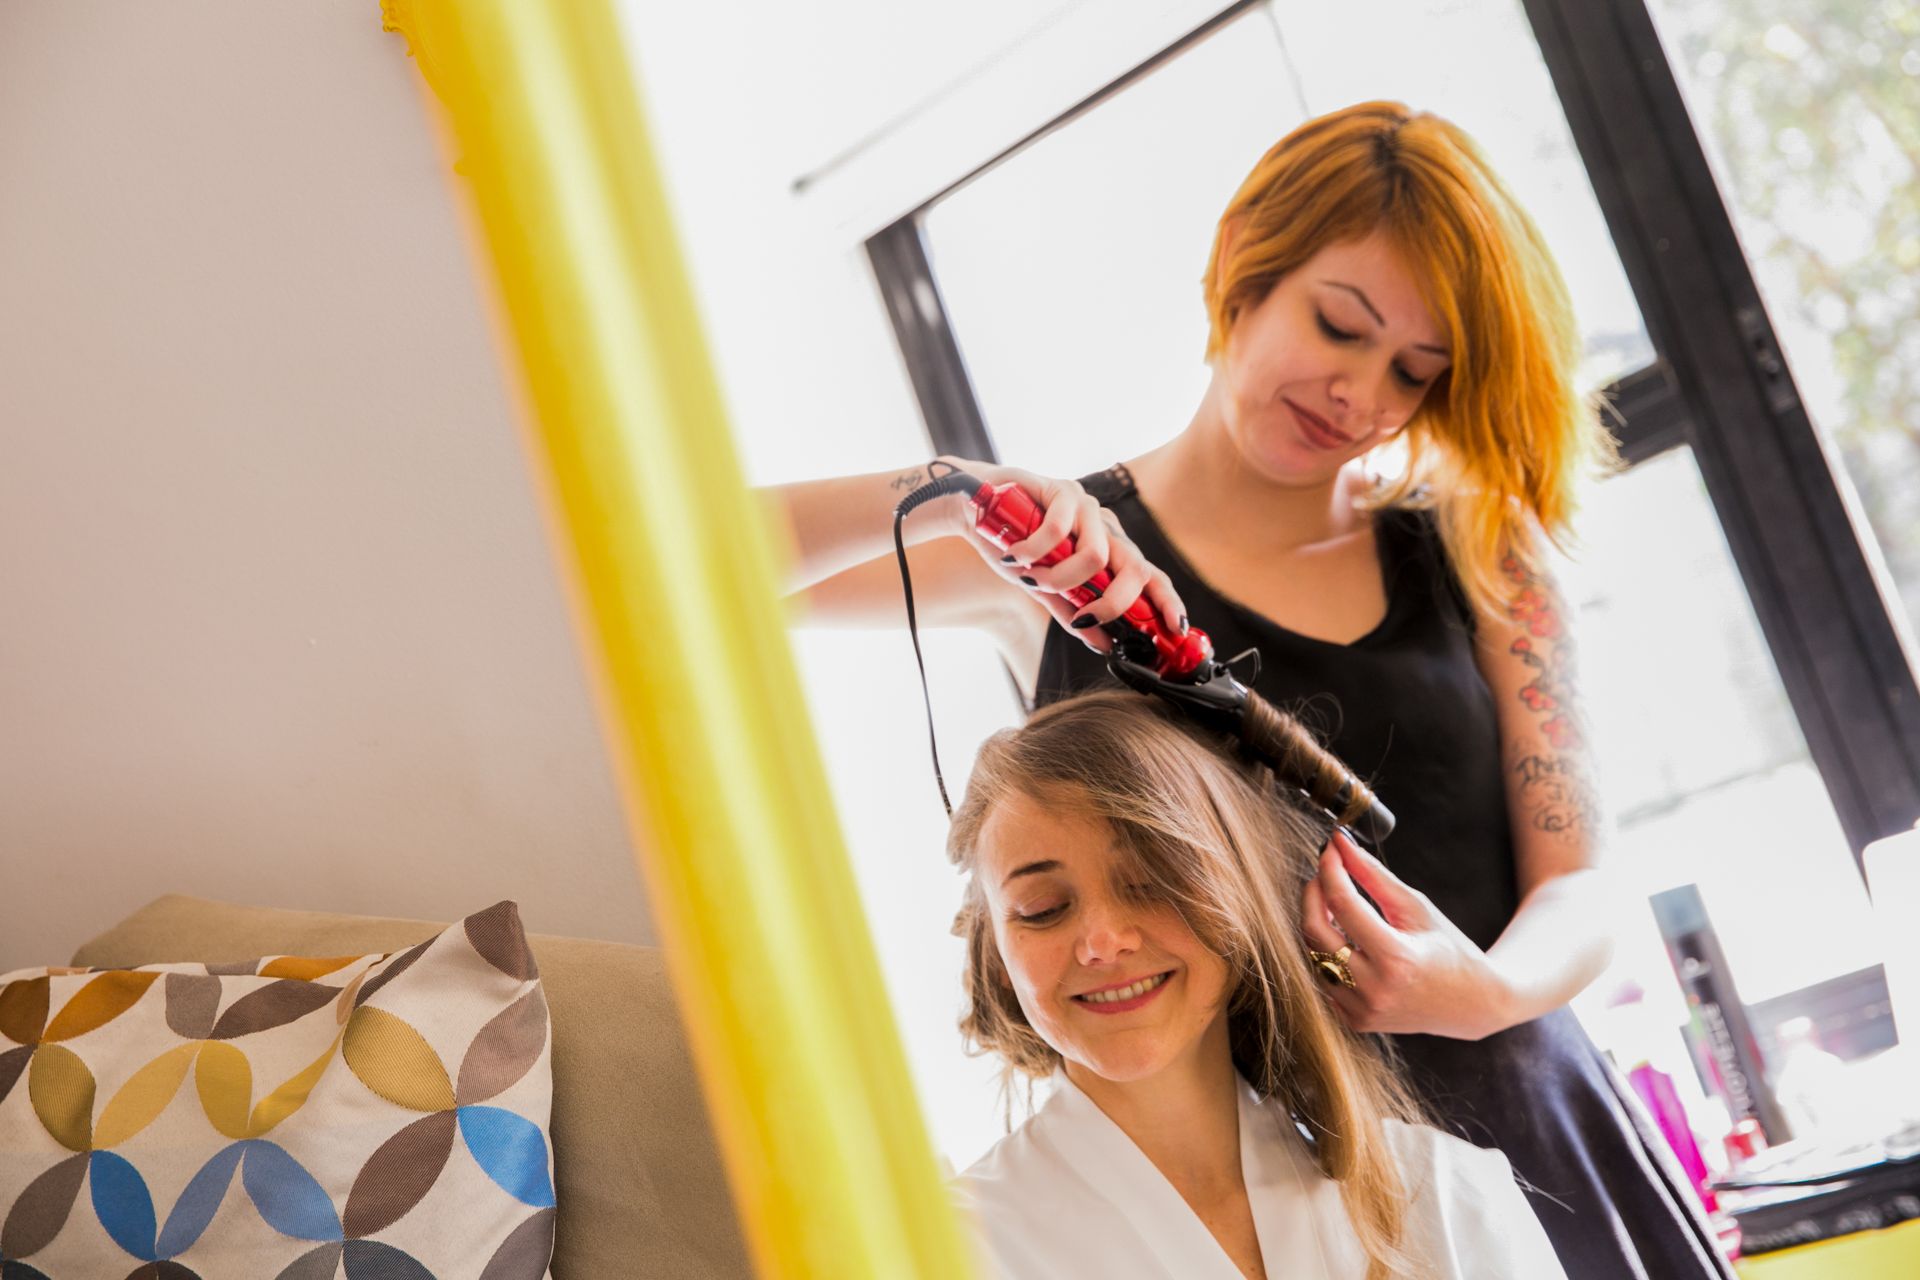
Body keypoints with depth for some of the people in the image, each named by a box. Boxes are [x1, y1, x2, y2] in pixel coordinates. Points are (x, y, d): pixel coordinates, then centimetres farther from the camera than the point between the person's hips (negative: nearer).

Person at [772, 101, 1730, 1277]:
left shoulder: (1475, 558, 5)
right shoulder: (1066, 555, -1)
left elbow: (1578, 888, 2)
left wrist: (1489, 990, -20)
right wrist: (945, 494, -25)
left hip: (1512, 1124, 2)